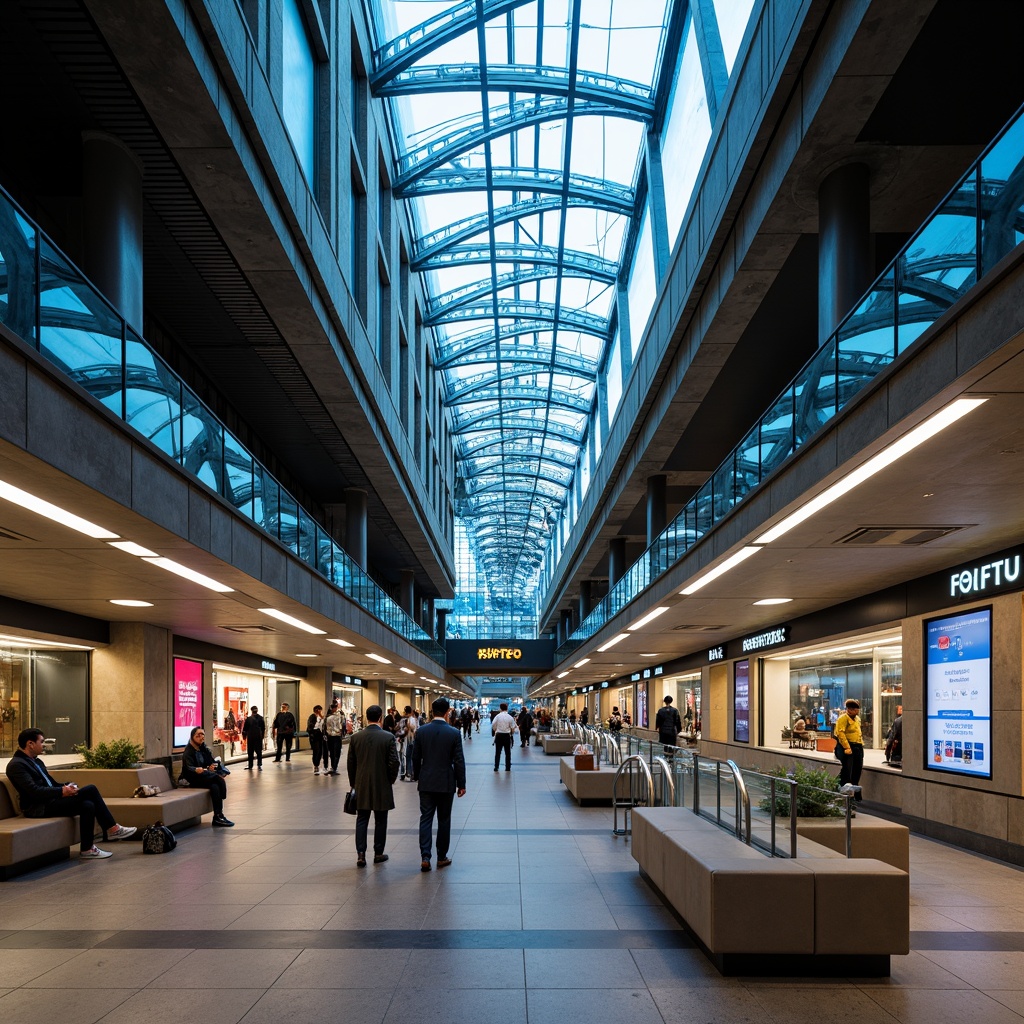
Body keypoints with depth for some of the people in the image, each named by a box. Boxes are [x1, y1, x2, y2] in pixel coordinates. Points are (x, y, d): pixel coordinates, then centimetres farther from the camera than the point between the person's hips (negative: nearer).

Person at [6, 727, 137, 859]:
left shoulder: (37, 762, 19)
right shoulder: (16, 765, -11)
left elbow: (52, 783, 21)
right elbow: (34, 791, -22)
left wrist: (67, 786, 0)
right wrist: (61, 792, -22)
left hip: (50, 800, 9)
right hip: (38, 808, -9)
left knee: (88, 805, -14)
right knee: (90, 790, -20)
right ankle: (112, 829, -11)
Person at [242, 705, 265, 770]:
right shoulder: (261, 718, 0)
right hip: (259, 737, 2)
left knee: (250, 752, 5)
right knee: (259, 751, 5)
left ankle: (250, 765, 9)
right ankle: (260, 765, 4)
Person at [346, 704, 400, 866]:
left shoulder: (356, 737, -3)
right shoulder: (388, 737, -11)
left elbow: (351, 763, 3)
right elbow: (394, 762, -11)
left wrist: (353, 783, 14)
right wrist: (391, 780, 6)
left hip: (361, 786, 2)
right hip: (382, 786, -2)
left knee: (361, 820, 8)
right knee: (380, 821, 10)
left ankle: (361, 854, -1)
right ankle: (378, 853, 18)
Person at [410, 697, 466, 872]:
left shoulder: (421, 731, -4)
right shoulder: (454, 733, -10)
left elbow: (415, 758, 3)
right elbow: (459, 761, -8)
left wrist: (417, 777, 18)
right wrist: (461, 784, 2)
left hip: (426, 783, 1)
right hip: (446, 783, -1)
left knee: (425, 819, 4)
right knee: (444, 820, 10)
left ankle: (425, 857, -6)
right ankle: (442, 857, 18)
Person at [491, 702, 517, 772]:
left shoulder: (497, 716, -7)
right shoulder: (510, 717, -6)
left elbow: (493, 726, -8)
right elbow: (513, 728, -5)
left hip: (499, 735, 0)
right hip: (507, 735, 0)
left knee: (498, 752, 8)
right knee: (508, 752, 11)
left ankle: (496, 767, 8)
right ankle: (508, 767, 12)